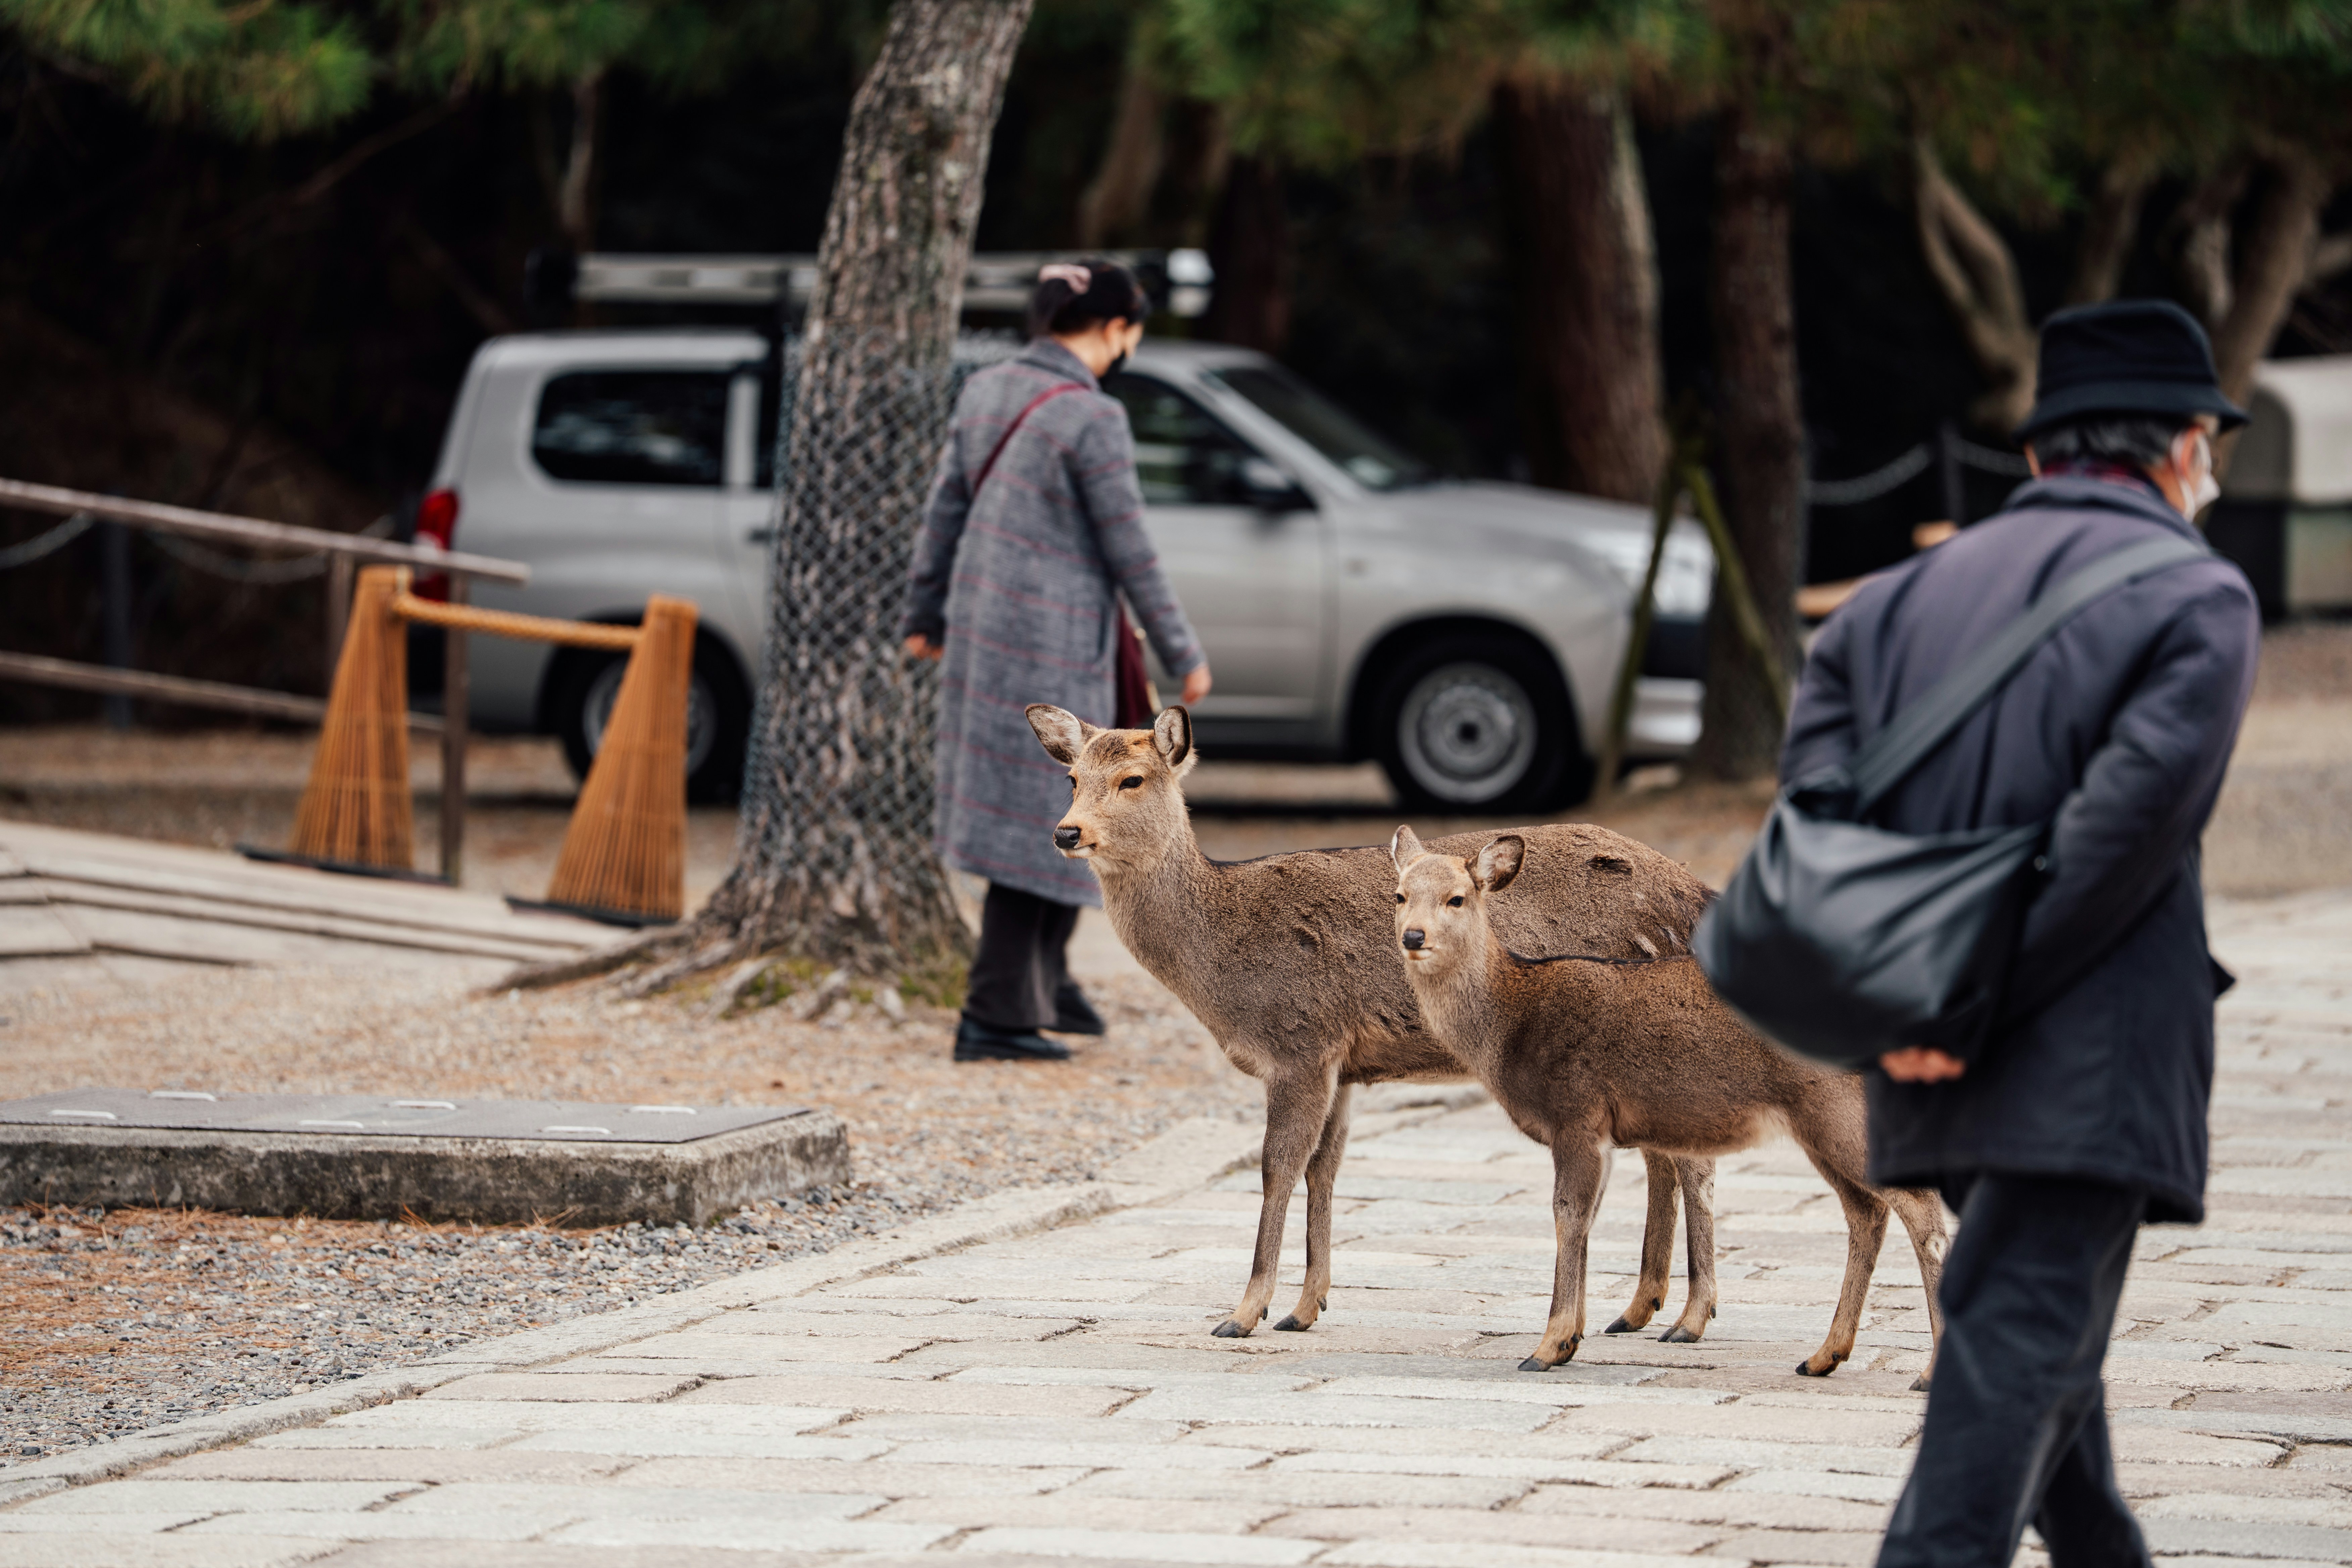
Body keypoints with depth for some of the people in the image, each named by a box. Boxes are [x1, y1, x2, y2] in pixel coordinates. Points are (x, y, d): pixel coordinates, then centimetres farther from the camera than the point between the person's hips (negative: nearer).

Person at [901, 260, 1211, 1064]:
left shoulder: (987, 391, 6)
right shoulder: (1092, 418, -17)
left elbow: (945, 512, 12)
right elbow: (1129, 551, -14)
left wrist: (925, 615, 23)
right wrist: (1182, 654, -4)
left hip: (983, 624, 8)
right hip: (1053, 640, -8)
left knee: (1066, 809, 20)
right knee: (1038, 821, -2)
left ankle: (1045, 984, 25)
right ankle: (994, 1015, 0)